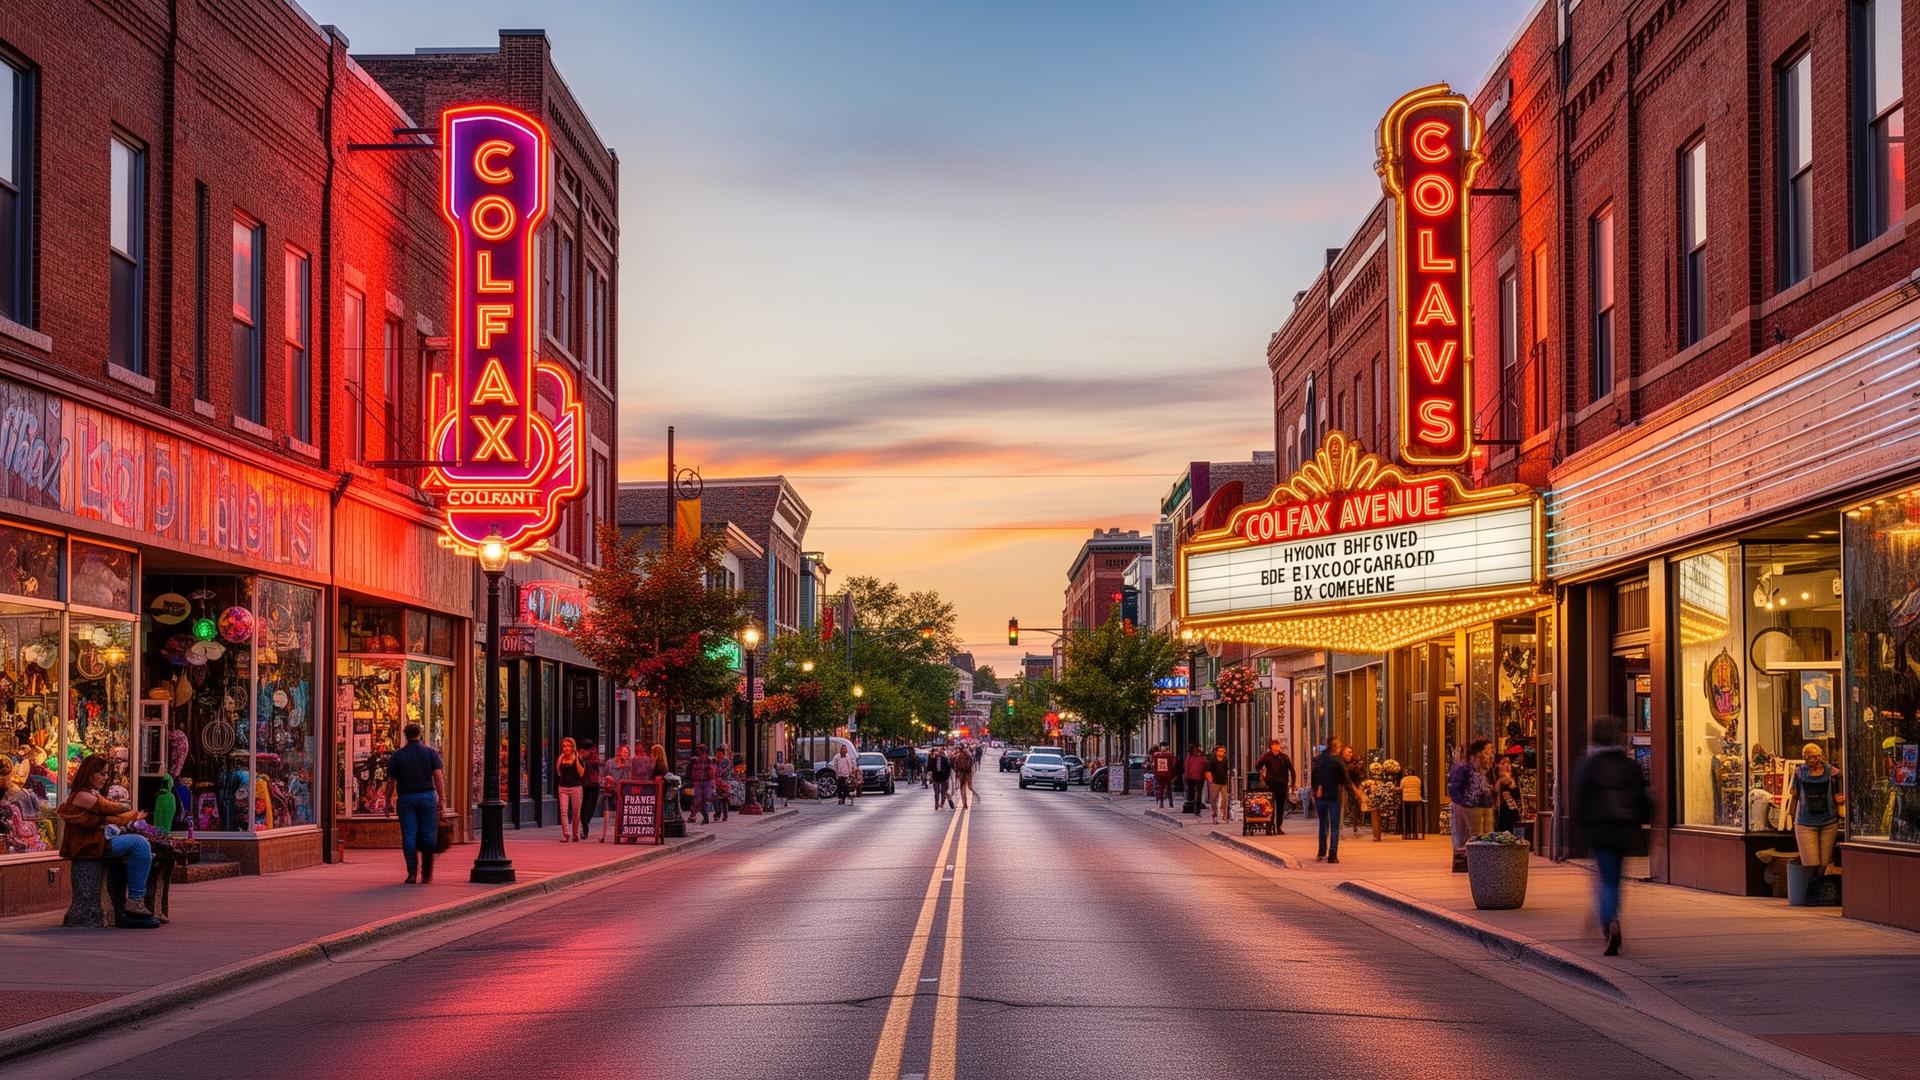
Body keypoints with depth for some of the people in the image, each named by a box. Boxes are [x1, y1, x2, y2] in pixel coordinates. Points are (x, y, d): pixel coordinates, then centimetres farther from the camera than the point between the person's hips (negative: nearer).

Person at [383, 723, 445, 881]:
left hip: (406, 798, 0)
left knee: (409, 836, 0)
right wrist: (442, 798, -8)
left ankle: (412, 873, -6)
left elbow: (391, 781, 3)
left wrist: (388, 802, 12)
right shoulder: (431, 752, 2)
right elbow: (439, 776, -7)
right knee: (428, 835, 6)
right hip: (427, 796, 0)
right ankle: (426, 873, 10)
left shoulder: (396, 756, 2)